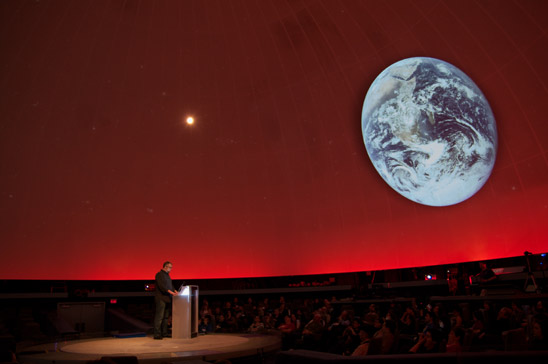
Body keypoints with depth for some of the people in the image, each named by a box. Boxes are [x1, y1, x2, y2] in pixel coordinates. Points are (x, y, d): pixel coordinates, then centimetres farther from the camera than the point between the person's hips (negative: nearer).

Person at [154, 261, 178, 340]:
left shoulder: (167, 275, 20)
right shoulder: (159, 274, -8)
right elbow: (161, 285, -20)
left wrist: (174, 291, 6)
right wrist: (170, 291, -27)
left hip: (167, 299, 9)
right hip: (161, 298, -9)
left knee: (166, 317, 11)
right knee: (159, 316, -8)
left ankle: (164, 333, 18)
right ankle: (157, 334, -5)